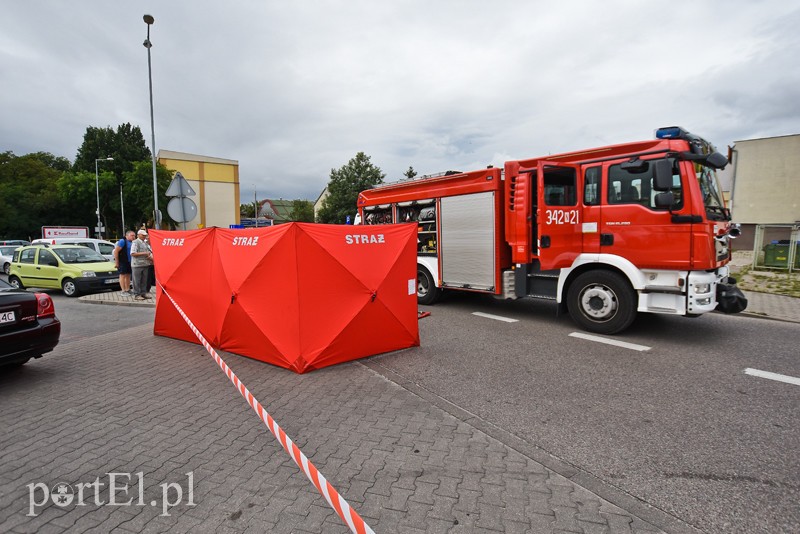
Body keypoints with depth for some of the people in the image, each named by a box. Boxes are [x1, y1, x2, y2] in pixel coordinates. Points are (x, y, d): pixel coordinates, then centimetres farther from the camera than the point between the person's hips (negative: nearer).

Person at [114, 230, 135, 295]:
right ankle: (123, 291, -1)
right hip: (122, 262, -7)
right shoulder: (122, 241, -10)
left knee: (128, 275, 10)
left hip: (129, 262, 7)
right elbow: (116, 251, -14)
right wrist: (116, 262, -16)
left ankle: (128, 290, 17)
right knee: (123, 275, -3)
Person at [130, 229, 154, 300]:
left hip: (145, 264, 8)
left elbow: (149, 252, 27)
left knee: (144, 280, 11)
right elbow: (133, 253, -16)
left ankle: (143, 293, 18)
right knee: (137, 281, -2)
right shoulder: (135, 243, -7)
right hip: (137, 265, -7)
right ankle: (136, 295, 1)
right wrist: (144, 253, -17)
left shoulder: (145, 243, 17)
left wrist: (150, 257, 6)